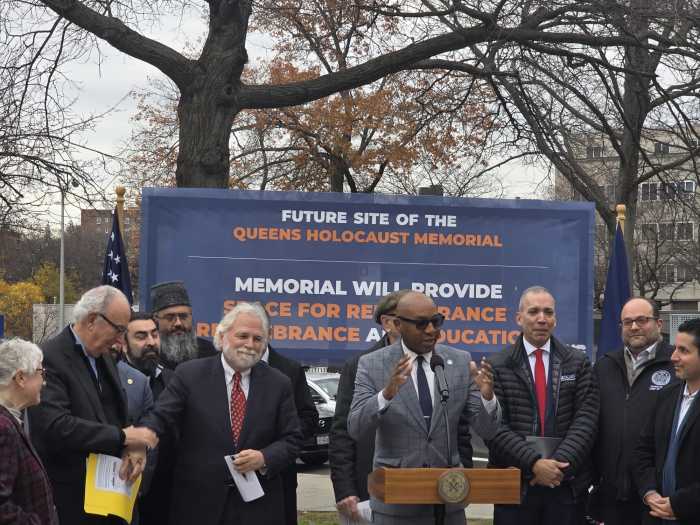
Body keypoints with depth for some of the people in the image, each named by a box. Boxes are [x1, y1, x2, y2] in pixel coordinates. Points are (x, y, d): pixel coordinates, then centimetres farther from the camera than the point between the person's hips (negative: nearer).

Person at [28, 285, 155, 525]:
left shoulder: (103, 357, 13)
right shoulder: (50, 358, -15)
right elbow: (55, 426, -25)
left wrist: (131, 447, -6)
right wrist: (122, 437, -21)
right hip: (70, 496, -8)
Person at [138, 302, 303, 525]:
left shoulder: (279, 384, 5)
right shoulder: (190, 374, 0)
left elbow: (291, 439, 6)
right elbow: (160, 418, -8)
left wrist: (264, 458, -14)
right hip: (198, 505, -1)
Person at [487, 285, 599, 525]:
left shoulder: (578, 363, 7)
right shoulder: (496, 366, 2)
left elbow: (586, 419, -1)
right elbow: (495, 426, -6)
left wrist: (560, 463, -13)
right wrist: (534, 463, -15)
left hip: (568, 484, 1)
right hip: (514, 485, -1)